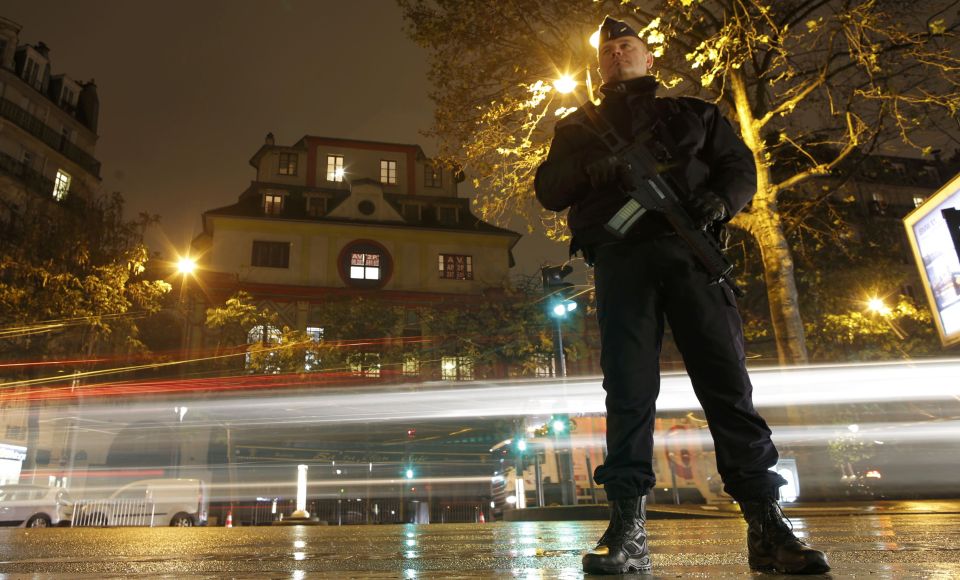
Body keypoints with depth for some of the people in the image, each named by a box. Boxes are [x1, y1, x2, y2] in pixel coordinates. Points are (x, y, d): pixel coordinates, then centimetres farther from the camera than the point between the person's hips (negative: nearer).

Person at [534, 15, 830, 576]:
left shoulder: (694, 113, 26)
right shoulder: (580, 126, 25)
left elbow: (740, 165, 16)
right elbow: (549, 189, 13)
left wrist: (721, 199, -8)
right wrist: (590, 168, -9)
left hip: (690, 247, 1)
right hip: (620, 256, 0)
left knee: (727, 379, -8)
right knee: (628, 387, -7)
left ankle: (767, 524, -4)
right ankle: (629, 527, -5)